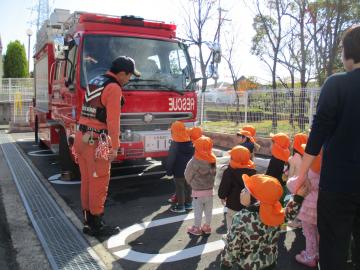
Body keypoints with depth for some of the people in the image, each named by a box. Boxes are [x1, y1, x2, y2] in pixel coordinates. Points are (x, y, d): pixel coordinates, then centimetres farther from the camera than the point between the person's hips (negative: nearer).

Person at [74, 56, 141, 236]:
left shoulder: (94, 82, 15)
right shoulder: (114, 88, -13)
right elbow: (113, 120, -19)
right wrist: (115, 147, -16)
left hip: (82, 138, 9)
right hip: (97, 142, -9)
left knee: (87, 182, 15)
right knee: (99, 184, 2)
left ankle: (88, 223, 26)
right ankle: (97, 226, 13)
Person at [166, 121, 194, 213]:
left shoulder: (175, 145, -20)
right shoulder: (190, 143, -1)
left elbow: (170, 160, -15)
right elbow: (193, 157, 9)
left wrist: (168, 171, -5)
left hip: (179, 172, -6)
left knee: (179, 188, 4)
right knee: (188, 186, 17)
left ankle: (180, 206, 12)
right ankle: (188, 203, 29)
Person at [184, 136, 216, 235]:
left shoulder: (194, 161, -22)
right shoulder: (213, 160, -7)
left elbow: (188, 175, -9)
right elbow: (213, 174, 2)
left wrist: (192, 184, 9)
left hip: (198, 191, -5)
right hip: (209, 190, 5)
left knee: (198, 211, 10)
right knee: (208, 210, 17)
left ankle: (196, 228, 22)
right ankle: (207, 227, 30)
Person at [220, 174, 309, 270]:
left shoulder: (241, 218, -31)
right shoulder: (275, 212, -18)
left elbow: (231, 248, -22)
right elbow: (289, 213, 5)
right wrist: (298, 196, 0)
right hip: (270, 262, 4)